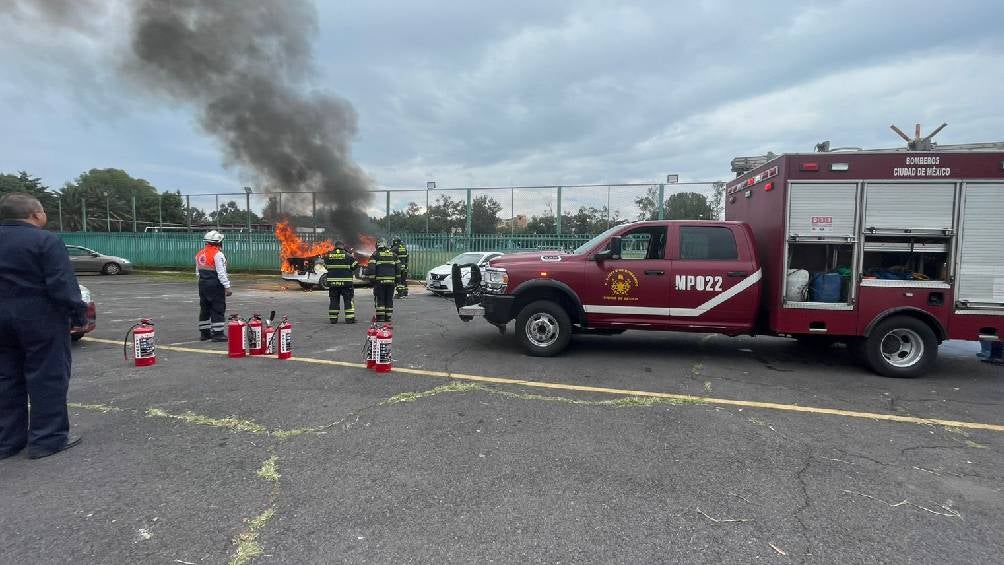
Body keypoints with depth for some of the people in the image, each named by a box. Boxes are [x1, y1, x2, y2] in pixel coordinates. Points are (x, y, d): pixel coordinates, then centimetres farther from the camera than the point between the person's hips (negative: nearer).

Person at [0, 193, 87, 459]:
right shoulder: (45, 241, -14)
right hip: (41, 320, -7)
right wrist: (77, 312, -12)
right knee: (47, 378, 0)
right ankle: (47, 439, 3)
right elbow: (62, 284, -18)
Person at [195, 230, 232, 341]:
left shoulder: (199, 254, 11)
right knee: (218, 309, -4)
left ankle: (204, 332, 21)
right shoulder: (218, 254, -15)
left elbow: (198, 271, 17)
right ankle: (217, 333, -5)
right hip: (215, 285, -8)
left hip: (203, 285, 8)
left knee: (205, 308, 15)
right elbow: (221, 273, -19)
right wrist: (227, 287, -16)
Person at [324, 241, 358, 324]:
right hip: (346, 282, -3)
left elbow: (326, 266, 14)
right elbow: (355, 266, 0)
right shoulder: (348, 256, -6)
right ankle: (349, 318, 2)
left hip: (332, 282, 3)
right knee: (348, 300, 4)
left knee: (333, 300, 11)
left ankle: (333, 318, 13)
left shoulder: (328, 256, 3)